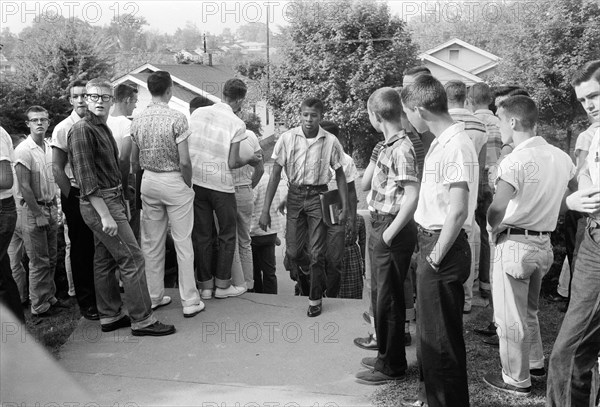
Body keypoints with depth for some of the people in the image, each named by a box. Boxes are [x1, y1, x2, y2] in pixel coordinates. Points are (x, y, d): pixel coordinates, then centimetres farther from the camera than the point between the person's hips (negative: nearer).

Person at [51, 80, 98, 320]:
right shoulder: (63, 129, -7)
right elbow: (57, 168, -6)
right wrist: (72, 198, -8)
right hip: (76, 195, -4)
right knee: (81, 250, 5)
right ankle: (86, 302, 17)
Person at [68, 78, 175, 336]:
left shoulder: (103, 128, 16)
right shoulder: (82, 130, -14)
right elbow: (85, 178, -20)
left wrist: (120, 203, 14)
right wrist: (105, 215, -25)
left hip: (111, 200, 10)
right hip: (100, 203, -10)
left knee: (105, 261, 15)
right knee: (132, 259, -7)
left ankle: (110, 317, 25)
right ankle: (142, 320, 1)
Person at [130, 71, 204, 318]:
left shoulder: (138, 120, 3)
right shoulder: (177, 118, -14)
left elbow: (134, 160, 8)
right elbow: (184, 161, -16)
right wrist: (188, 185, -3)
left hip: (149, 181, 5)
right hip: (173, 181, -5)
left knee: (151, 242, 12)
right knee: (183, 242, 1)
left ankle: (154, 297, 22)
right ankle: (189, 302, 7)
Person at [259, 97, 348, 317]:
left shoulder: (330, 141, -7)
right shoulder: (287, 138, -6)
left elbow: (340, 175, 4)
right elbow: (275, 174, -3)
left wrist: (345, 207, -2)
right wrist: (266, 210, -6)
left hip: (318, 196, -1)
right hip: (295, 195, 2)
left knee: (316, 253, -1)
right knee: (293, 251, 3)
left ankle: (315, 299, 17)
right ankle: (307, 270, 39)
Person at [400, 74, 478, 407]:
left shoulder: (456, 146, -19)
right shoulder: (441, 142, 10)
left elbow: (457, 211, -23)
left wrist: (436, 256, -16)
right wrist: (429, 251, 11)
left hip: (443, 248, -10)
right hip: (432, 242, 10)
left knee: (441, 336, 5)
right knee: (428, 329, 22)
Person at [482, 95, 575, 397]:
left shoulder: (514, 161, -20)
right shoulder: (561, 157, 3)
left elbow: (496, 211, -26)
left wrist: (493, 226, -5)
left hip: (514, 243, -8)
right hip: (544, 243, 8)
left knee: (510, 316, 7)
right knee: (529, 309, 25)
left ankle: (516, 379, 20)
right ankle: (535, 363, 39)